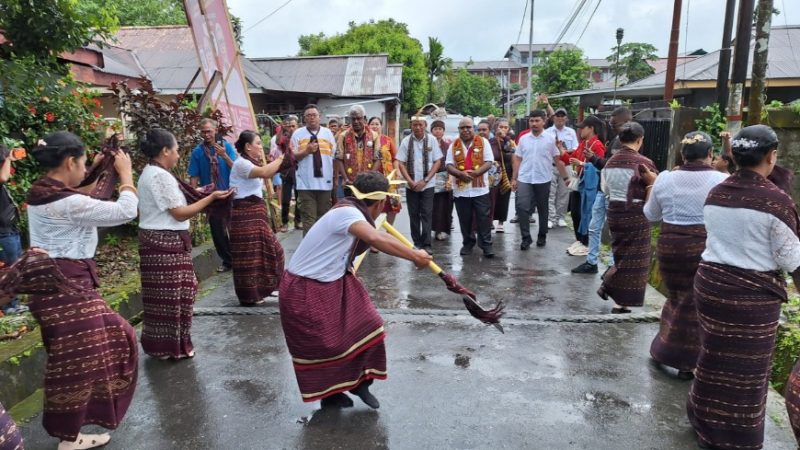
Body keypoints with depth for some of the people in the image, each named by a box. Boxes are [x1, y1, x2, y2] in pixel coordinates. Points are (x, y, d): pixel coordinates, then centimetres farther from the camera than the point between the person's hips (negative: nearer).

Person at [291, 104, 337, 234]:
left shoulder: (328, 133, 10)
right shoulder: (298, 134, 4)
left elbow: (334, 157, 10)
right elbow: (292, 157, 2)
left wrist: (336, 179, 5)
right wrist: (306, 151, -15)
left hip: (325, 182, 2)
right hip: (306, 183, -2)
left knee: (324, 216, 12)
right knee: (309, 217, -2)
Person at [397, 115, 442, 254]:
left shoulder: (432, 140, -4)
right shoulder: (406, 141, -3)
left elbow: (437, 162, -3)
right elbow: (401, 164, 0)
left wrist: (425, 180, -10)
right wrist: (411, 182, -9)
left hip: (428, 184, -1)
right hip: (411, 185, 1)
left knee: (427, 214, -4)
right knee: (414, 214, 7)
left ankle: (426, 244, 2)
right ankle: (416, 242, 17)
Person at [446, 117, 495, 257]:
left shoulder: (483, 142, 2)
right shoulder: (454, 145, 7)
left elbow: (489, 162, -4)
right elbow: (449, 165, 1)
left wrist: (475, 172, -22)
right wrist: (460, 173, -19)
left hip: (480, 188, -2)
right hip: (461, 189, 2)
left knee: (484, 218, 0)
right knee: (465, 219, 10)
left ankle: (486, 245, 7)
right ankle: (467, 243, 24)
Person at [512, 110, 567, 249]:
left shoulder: (551, 139, -2)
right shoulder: (523, 139, 5)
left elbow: (557, 160, 2)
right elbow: (517, 159, 9)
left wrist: (565, 177, 1)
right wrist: (514, 178, 5)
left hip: (543, 180, -1)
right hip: (524, 179, 1)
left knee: (543, 210, 10)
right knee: (522, 208, -7)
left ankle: (542, 236, 25)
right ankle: (526, 238, 2)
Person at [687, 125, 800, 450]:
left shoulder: (715, 194, 1)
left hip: (710, 282, 5)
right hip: (753, 292, -5)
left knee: (714, 355, 19)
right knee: (745, 367, 9)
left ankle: (705, 422, 35)